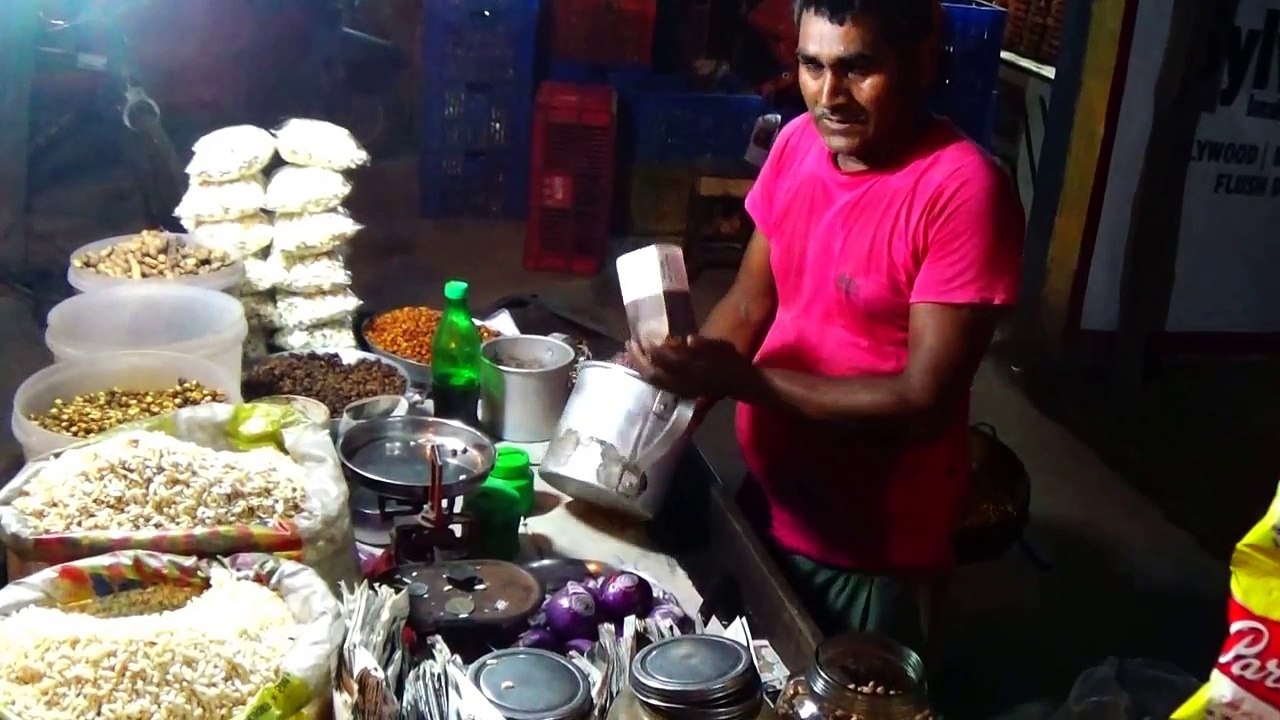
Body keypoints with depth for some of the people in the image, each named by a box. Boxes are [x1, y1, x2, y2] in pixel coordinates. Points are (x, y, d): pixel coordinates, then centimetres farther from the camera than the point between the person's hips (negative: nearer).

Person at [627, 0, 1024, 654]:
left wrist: (742, 380, -29)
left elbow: (924, 403, -24)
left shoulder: (963, 190, -23)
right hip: (764, 504, 6)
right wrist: (682, 384, -12)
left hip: (871, 549, -6)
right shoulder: (797, 144, -3)